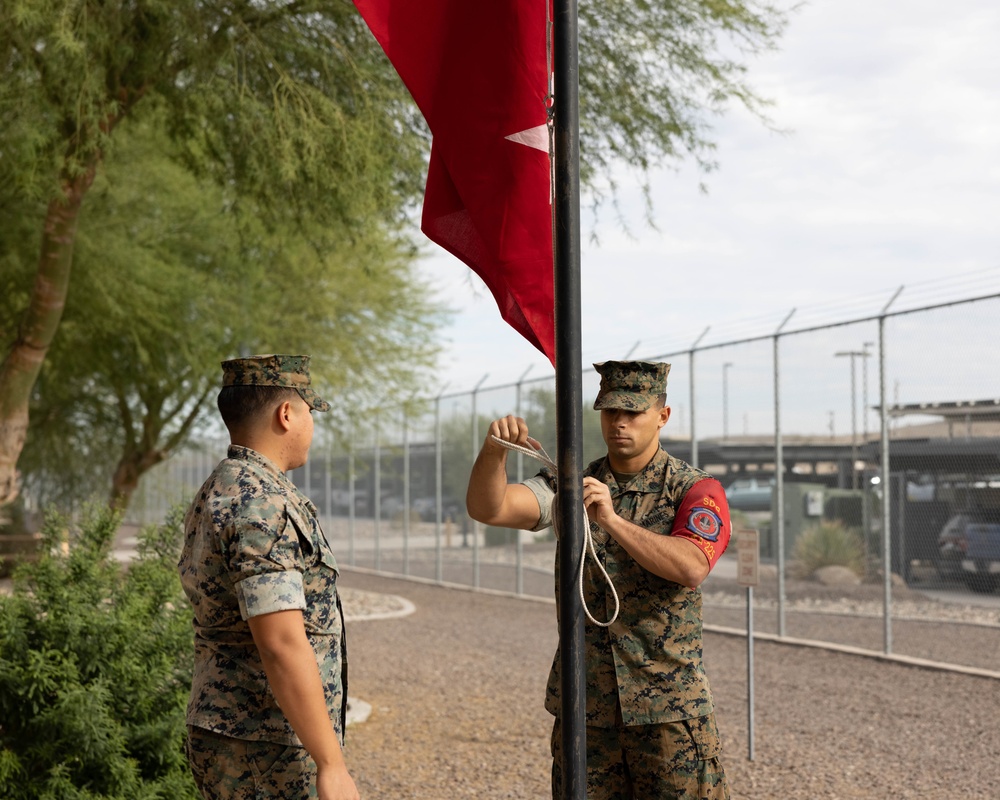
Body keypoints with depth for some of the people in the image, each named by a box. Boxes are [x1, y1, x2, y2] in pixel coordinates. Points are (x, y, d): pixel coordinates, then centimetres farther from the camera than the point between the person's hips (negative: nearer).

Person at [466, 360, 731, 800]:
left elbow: (691, 567, -20)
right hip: (583, 707, 3)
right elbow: (488, 508, -7)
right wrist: (493, 450, -26)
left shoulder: (695, 491, -2)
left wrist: (613, 520, -28)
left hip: (668, 709, -3)